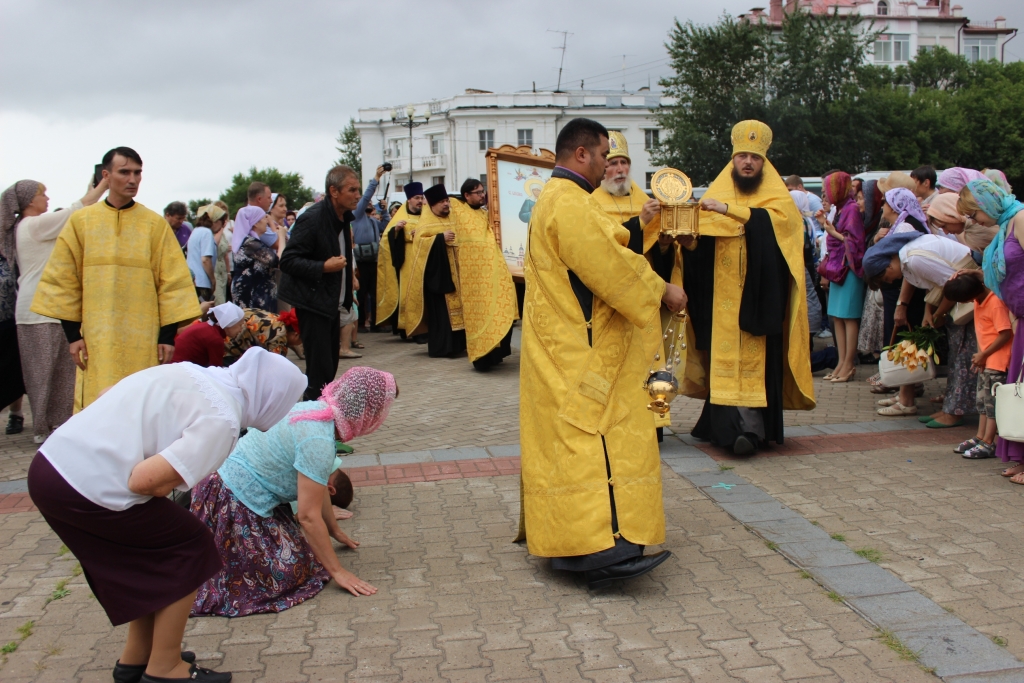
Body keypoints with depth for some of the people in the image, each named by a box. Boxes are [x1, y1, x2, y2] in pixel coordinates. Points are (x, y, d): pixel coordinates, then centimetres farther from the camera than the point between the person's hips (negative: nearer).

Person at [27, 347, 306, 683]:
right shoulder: (221, 420, -11)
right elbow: (143, 480, -18)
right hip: (88, 488, -8)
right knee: (190, 545, 9)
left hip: (48, 463, 8)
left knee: (154, 542, 24)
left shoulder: (188, 372, 12)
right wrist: (173, 482, 2)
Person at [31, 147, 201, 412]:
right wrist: (72, 333, 1)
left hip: (143, 342, -1)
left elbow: (172, 282, 1)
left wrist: (168, 335, -3)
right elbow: (63, 280, 7)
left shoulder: (155, 224, 2)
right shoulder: (81, 221, 5)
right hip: (95, 341, 1)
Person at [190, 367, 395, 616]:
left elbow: (318, 488, 14)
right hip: (235, 504, -10)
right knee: (293, 569, -7)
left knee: (296, 547, 11)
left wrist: (335, 531, 23)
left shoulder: (316, 409, 2)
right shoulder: (319, 441, -26)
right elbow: (309, 515, -22)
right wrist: (337, 571, -13)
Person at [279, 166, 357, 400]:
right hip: (313, 303, -9)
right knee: (320, 370, -8)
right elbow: (288, 261, -19)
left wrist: (348, 292, 16)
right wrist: (323, 267, -28)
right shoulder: (312, 219, -18)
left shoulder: (343, 218, 8)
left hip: (332, 303, 9)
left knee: (330, 367, 13)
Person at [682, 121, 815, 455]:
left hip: (759, 298, -2)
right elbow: (697, 244, 5)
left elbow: (773, 219, -18)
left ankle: (751, 426, -3)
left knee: (755, 359, -5)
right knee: (724, 356, -1)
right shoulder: (716, 193, 12)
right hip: (721, 299, 2)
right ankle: (728, 424, 5)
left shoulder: (777, 196, 5)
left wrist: (728, 208, -24)